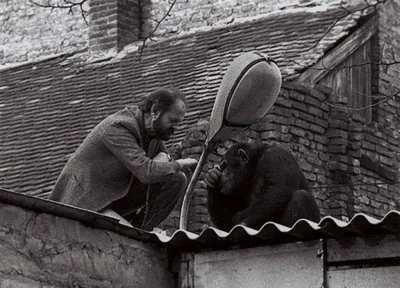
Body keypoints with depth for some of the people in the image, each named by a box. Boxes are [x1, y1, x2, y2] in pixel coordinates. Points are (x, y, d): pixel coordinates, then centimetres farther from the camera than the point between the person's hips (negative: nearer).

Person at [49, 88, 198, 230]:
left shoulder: (152, 127, 3)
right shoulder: (118, 127, -24)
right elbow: (146, 172, -32)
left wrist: (163, 158, -7)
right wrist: (179, 164, -15)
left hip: (118, 195, 9)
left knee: (177, 180, -4)